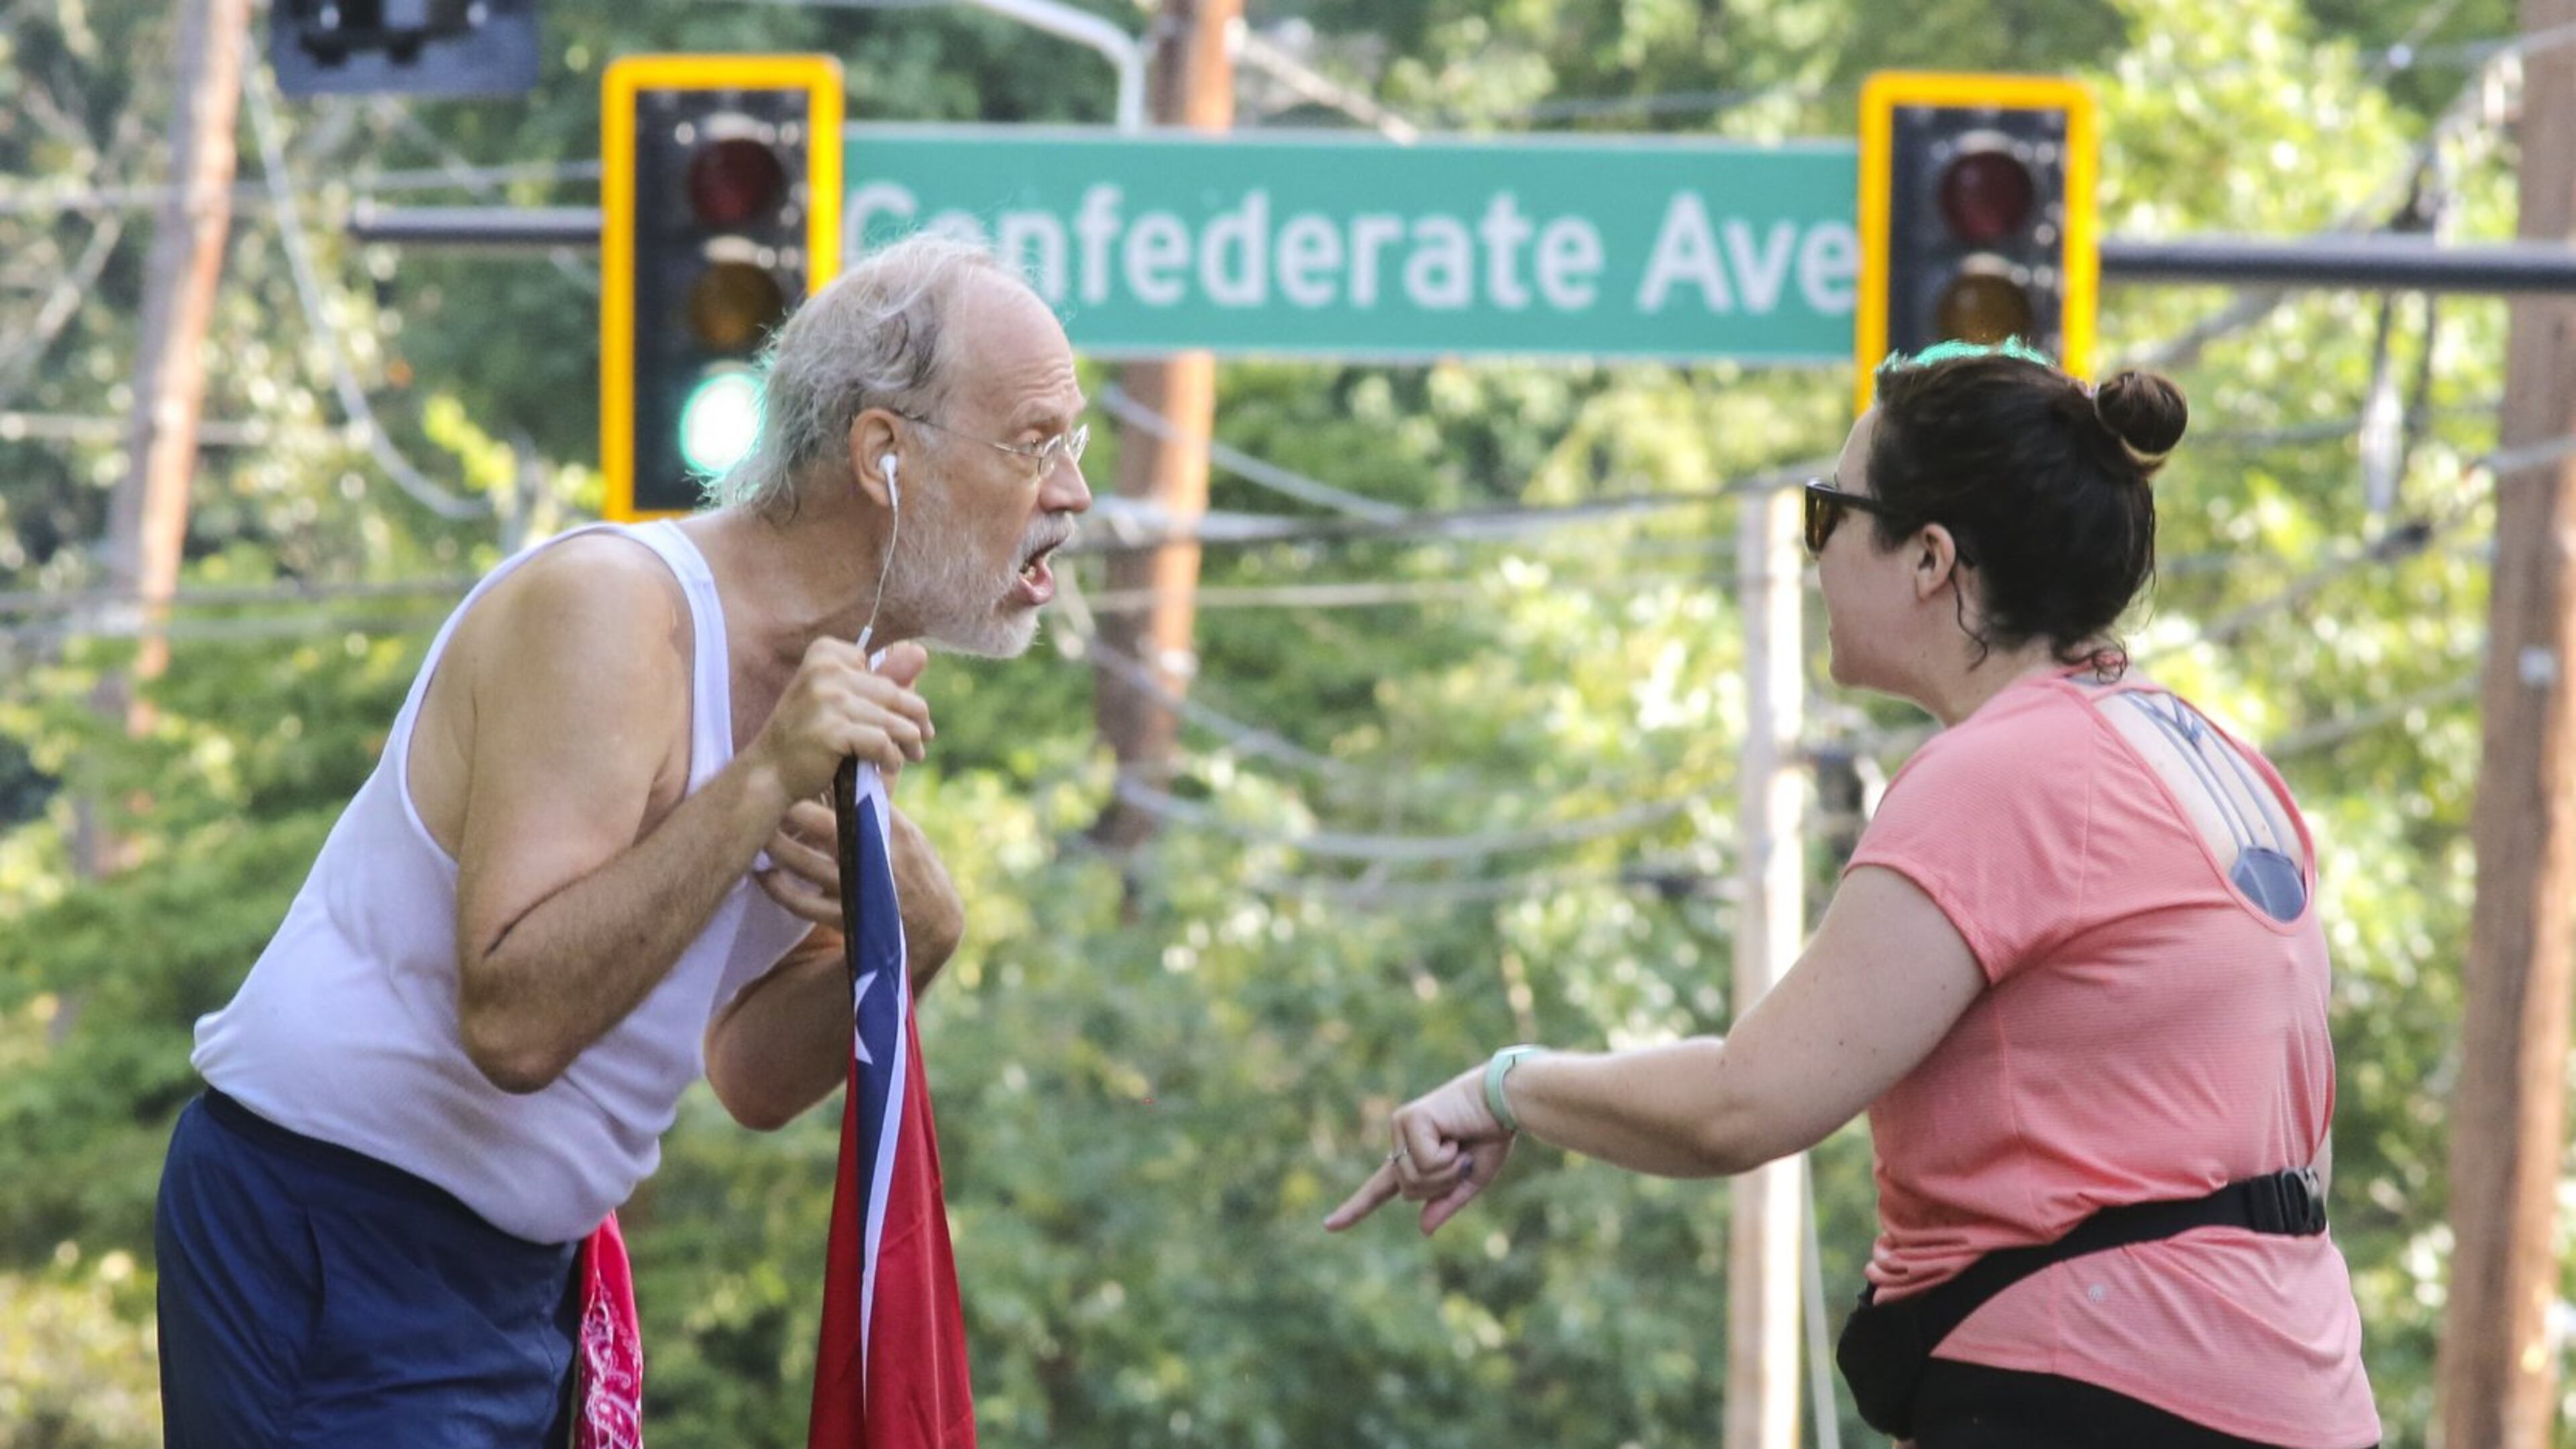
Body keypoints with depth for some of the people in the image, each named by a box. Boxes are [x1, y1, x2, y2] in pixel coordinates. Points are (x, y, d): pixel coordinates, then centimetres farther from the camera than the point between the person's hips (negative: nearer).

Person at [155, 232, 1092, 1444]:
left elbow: (753, 1081, 10)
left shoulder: (843, 678, 5)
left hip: (523, 1270, 9)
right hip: (333, 1244, -9)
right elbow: (514, 1024, -31)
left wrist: (908, 943, -10)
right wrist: (764, 785, -33)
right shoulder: (610, 614, -21)